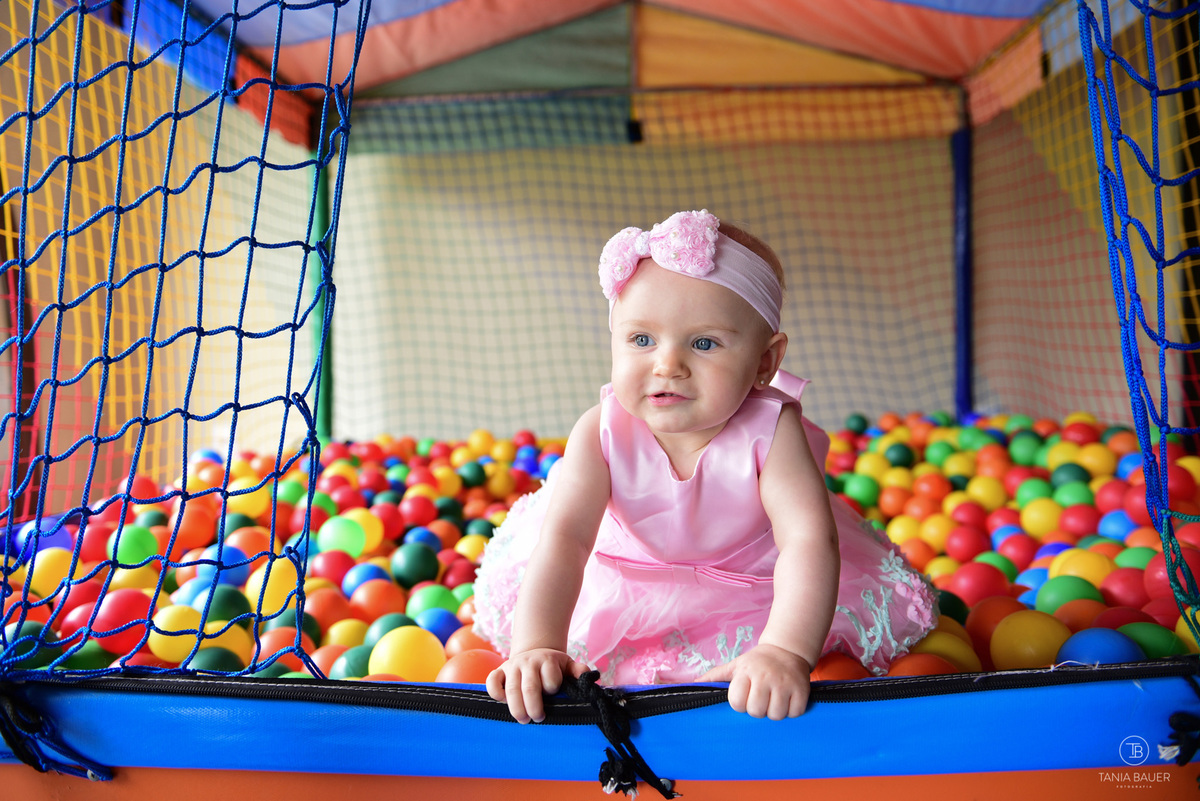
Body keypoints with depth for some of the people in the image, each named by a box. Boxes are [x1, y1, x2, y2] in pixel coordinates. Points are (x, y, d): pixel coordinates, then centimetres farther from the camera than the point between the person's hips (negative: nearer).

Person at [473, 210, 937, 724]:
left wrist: (784, 651, -60)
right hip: (628, 579, 1)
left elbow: (810, 539, -46)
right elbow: (563, 538, -41)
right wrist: (537, 647, -55)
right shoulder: (601, 434, -34)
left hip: (752, 576, 0)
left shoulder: (771, 429, -37)